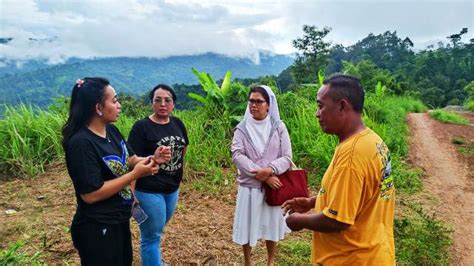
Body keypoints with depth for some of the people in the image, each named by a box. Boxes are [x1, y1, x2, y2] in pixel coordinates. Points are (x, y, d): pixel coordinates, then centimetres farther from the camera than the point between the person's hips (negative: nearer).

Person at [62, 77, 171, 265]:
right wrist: (135, 174, -25)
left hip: (120, 220, 9)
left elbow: (128, 160, 11)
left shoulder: (111, 130, 0)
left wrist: (152, 159, -10)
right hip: (97, 229, -9)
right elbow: (90, 194, -27)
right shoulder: (81, 143, -26)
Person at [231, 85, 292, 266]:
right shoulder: (242, 128, -2)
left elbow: (286, 158, -6)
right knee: (247, 225, 9)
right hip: (249, 185, 0)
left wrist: (270, 170, -24)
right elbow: (237, 155, -13)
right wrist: (261, 175, -21)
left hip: (273, 185, 0)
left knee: (271, 225, 13)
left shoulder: (278, 127, -2)